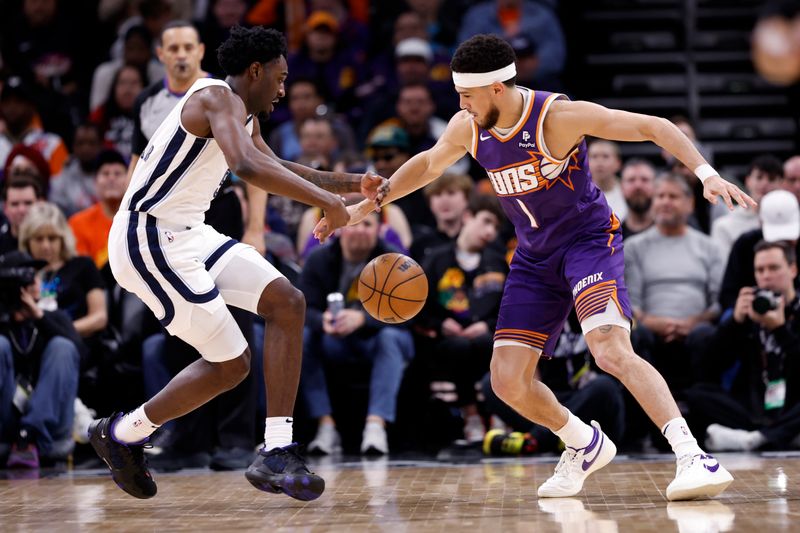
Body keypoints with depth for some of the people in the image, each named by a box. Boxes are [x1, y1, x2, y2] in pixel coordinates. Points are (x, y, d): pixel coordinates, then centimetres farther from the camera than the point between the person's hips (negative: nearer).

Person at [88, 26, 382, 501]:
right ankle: (122, 435, 13)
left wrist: (350, 184, 25)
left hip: (190, 235, 10)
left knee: (288, 303, -2)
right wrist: (325, 200, -30)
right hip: (149, 241, -10)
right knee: (231, 364, -6)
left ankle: (277, 454, -4)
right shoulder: (217, 98, -15)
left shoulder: (245, 117, 16)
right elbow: (247, 167, -35)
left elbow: (277, 170, 35)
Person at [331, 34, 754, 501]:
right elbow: (428, 165, 18)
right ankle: (584, 446, 24)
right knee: (508, 382, -1)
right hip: (536, 257, 7)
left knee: (612, 352, -30)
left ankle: (693, 457, -33)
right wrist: (365, 205, 19)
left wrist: (707, 174, -35)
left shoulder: (559, 116, -23)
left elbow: (655, 127, -22)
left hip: (589, 239, -6)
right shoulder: (468, 129, -5)